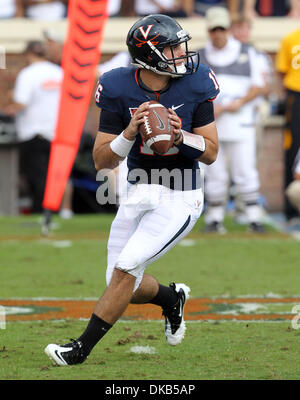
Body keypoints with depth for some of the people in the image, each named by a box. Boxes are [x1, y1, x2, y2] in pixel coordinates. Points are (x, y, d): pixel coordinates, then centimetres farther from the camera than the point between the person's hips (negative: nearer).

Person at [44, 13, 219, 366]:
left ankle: (82, 348, -4)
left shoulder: (195, 85, -11)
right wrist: (129, 133, -26)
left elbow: (210, 153, -6)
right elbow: (102, 161, -9)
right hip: (137, 194, 3)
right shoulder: (120, 90, -10)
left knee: (126, 268, -16)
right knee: (123, 285, 6)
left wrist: (180, 135, -24)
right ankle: (172, 297, 39)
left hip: (179, 200, -3)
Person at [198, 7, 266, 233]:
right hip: (209, 123, 1)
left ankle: (254, 218, -2)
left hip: (240, 122, -1)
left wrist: (240, 102, -10)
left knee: (245, 172, -5)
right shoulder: (199, 58, 11)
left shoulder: (247, 54, 10)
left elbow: (258, 87, 8)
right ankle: (215, 218, 6)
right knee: (214, 174, 0)